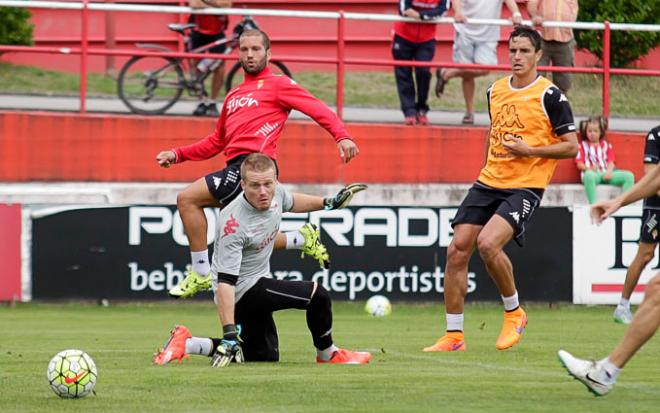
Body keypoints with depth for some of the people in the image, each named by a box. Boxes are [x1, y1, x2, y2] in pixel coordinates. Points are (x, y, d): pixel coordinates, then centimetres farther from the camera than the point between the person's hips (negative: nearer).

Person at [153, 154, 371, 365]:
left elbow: (290, 202, 20)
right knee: (318, 295, -15)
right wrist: (229, 334, -38)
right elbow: (225, 281, -33)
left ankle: (187, 343, 13)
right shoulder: (233, 224, -31)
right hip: (241, 291, -9)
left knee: (265, 356, 20)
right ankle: (327, 354, 10)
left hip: (257, 282, 9)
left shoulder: (275, 192, -8)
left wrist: (328, 203, 20)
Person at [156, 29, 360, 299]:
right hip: (238, 167, 8)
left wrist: (342, 136, -23)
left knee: (188, 199, -16)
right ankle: (302, 240, 25)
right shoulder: (234, 96, 28)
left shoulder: (277, 84, 5)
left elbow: (318, 109, -6)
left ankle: (201, 274, -11)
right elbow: (217, 141, 33)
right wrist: (177, 154, 22)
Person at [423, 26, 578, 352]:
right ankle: (453, 335, 5)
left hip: (525, 187, -6)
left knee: (487, 243, -27)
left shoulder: (550, 95, -6)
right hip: (488, 183, 6)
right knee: (457, 250, -4)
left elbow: (571, 146, -6)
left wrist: (528, 150, -15)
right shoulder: (495, 90, 13)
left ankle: (514, 313, -2)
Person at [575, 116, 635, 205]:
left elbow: (611, 162, 11)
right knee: (589, 176, -45)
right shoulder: (583, 146, 13)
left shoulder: (606, 145, 21)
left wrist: (609, 171, -12)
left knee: (629, 176, -17)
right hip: (591, 172, -4)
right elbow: (579, 164, 3)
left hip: (606, 173, 4)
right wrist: (589, 168, -19)